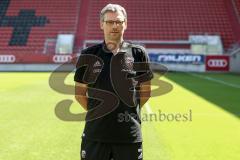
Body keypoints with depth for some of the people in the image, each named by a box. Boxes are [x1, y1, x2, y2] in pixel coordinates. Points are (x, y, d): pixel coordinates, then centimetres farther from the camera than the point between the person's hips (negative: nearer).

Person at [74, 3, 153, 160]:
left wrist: (129, 112, 5)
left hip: (130, 134, 0)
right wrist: (96, 112, 4)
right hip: (95, 132, 1)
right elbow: (79, 92, 9)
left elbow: (145, 91, 8)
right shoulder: (89, 55, 3)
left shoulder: (138, 53, 2)